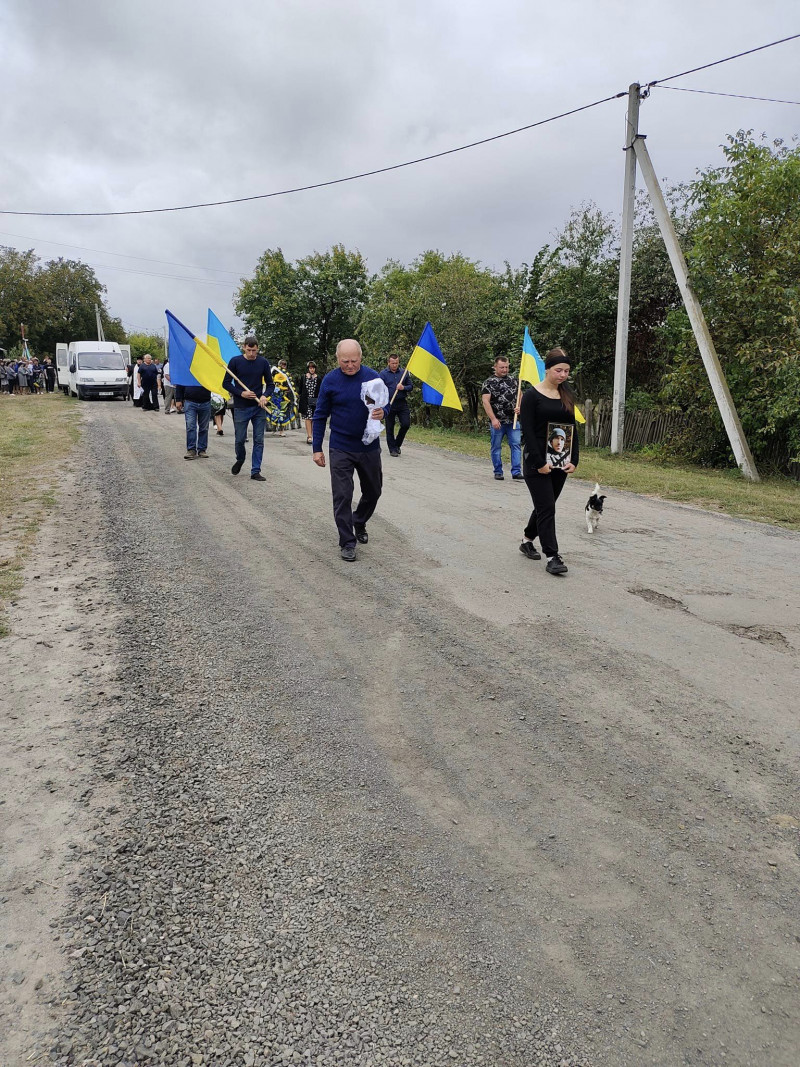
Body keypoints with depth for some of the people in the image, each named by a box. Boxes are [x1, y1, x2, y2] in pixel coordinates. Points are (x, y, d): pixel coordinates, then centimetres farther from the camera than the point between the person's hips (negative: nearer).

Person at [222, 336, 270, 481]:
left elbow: (270, 384, 9)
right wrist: (241, 393, -13)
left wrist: (264, 396, -11)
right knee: (239, 439, 4)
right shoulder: (235, 361, -3)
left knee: (259, 440, 0)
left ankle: (255, 471, 7)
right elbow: (226, 383, 0)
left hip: (259, 407, 2)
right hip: (241, 407, -1)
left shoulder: (263, 362, 3)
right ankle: (240, 460, 34)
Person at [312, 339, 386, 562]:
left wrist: (381, 412, -20)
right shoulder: (330, 380, -6)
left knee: (373, 491, 15)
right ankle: (347, 542, 8)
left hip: (369, 447, 2)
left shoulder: (372, 377, -3)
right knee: (342, 496, -3)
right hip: (341, 449, -2)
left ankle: (359, 523, 42)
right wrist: (316, 448, -1)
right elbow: (320, 416, 1)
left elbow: (383, 404, 5)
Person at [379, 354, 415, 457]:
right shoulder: (383, 374, 0)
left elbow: (411, 386, 11)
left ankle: (397, 444, 19)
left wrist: (403, 388, -10)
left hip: (402, 403, 3)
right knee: (390, 428, 3)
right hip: (389, 404, -2)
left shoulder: (404, 372, 9)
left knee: (406, 424, -3)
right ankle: (392, 449, 15)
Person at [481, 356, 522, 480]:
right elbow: (485, 401, -10)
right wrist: (493, 419, -18)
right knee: (496, 447, 5)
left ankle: (516, 472, -4)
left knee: (516, 445, -5)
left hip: (513, 420, 3)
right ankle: (498, 472, 16)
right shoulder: (489, 382, -3)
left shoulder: (513, 380, 11)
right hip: (497, 422, -3)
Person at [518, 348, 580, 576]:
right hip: (537, 462, -6)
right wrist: (539, 463, -17)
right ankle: (552, 557, -3)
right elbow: (528, 431, -13)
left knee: (545, 505, 15)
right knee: (547, 508, -6)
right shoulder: (532, 395, -8)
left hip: (560, 462, 6)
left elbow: (572, 430, 11)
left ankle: (527, 540, 35)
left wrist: (573, 460, 1)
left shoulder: (567, 395, 9)